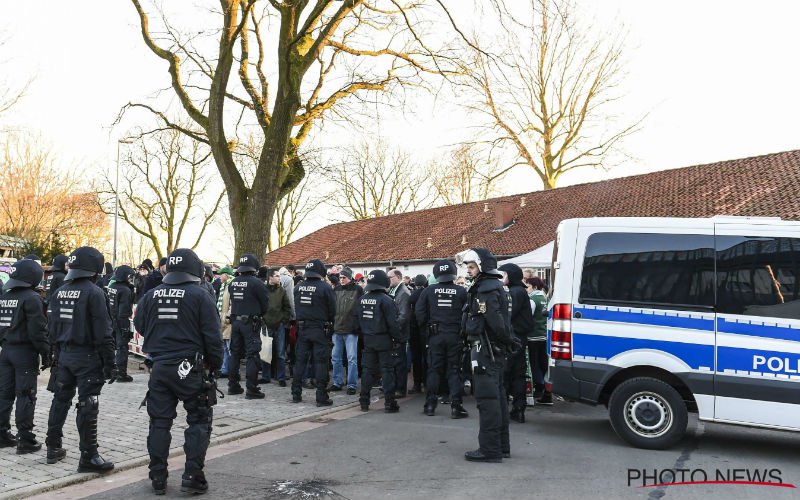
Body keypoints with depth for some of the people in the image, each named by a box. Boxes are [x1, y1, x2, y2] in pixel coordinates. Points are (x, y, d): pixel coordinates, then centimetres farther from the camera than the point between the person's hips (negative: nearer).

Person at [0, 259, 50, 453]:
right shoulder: (31, 298, -15)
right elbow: (37, 330, -19)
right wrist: (45, 353, -12)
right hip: (25, 352, -7)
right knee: (26, 395, -3)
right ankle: (25, 440, 0)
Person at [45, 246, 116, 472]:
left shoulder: (60, 292, 7)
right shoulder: (94, 293, -16)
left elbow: (52, 327, 13)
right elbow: (103, 332, -18)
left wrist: (60, 350, 21)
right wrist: (109, 363, -13)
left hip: (65, 354, 7)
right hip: (87, 355, -7)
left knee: (61, 400, 18)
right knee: (87, 405, -3)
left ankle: (53, 447, 29)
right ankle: (88, 457, 1)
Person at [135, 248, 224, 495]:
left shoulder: (151, 295, 5)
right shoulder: (200, 296, -10)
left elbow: (139, 325, 13)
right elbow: (212, 335, -10)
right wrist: (214, 363, 3)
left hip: (159, 368, 5)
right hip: (189, 368, -5)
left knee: (159, 422, 13)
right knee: (199, 420, 7)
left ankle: (158, 478, 19)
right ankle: (192, 476, 4)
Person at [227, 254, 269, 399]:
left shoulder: (233, 283, 3)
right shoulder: (256, 283, -15)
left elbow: (232, 301, 9)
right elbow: (266, 303, -9)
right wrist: (259, 315, 9)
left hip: (235, 321, 6)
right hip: (251, 322, -6)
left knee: (235, 353, 15)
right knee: (253, 355, -2)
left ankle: (233, 386, 22)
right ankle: (251, 389, -2)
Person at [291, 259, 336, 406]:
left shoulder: (298, 287, 0)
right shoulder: (325, 288, -12)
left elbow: (295, 308, 8)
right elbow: (332, 310, -6)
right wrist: (329, 323, 10)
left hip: (302, 328, 4)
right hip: (320, 329, -4)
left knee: (300, 361, 12)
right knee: (321, 362, 0)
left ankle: (296, 394, 17)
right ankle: (321, 397, 2)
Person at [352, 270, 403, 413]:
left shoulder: (361, 300, 3)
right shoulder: (386, 300, -16)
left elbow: (355, 321, 10)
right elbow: (393, 323, -16)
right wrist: (400, 339, -7)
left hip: (368, 340, 5)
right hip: (384, 340, -5)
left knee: (368, 370, 13)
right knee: (387, 370, 1)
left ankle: (364, 402, 17)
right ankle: (389, 403, 4)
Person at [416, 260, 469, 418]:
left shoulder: (429, 291, -2)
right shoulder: (461, 291, -6)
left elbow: (419, 311, -3)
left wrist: (426, 328, 8)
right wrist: (463, 330, 10)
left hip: (435, 335, 1)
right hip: (455, 335, -1)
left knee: (434, 370, 9)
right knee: (454, 371, 5)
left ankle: (430, 405, 14)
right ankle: (456, 406, 3)